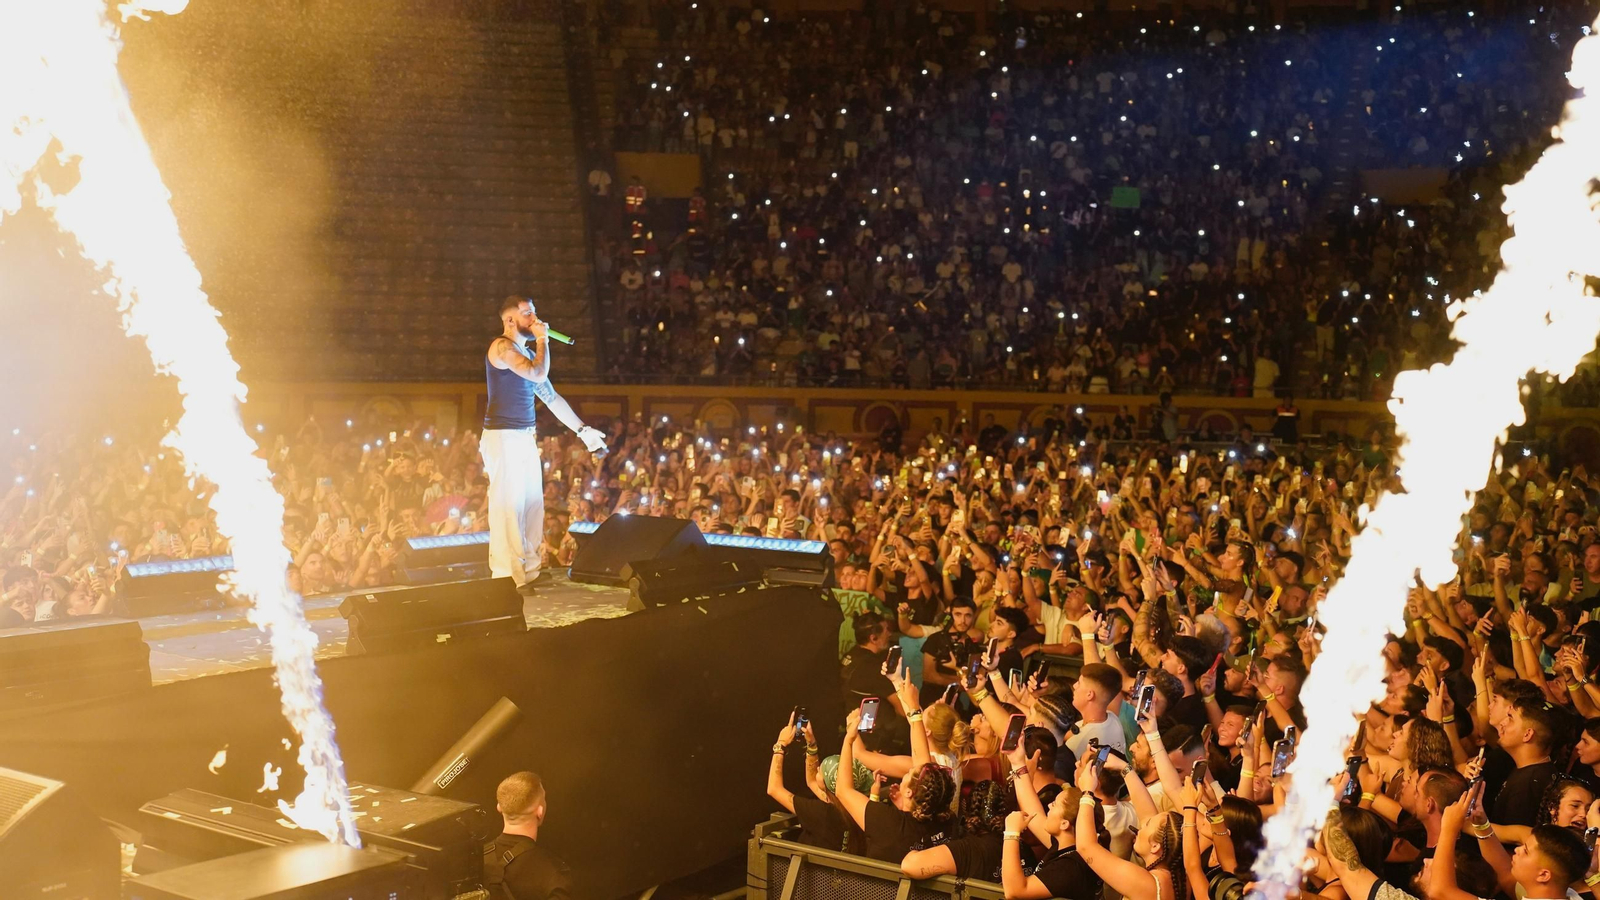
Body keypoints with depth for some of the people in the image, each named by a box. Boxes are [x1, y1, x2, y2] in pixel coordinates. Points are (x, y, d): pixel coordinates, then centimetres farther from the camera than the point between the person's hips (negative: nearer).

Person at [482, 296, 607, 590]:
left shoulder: (527, 352, 18)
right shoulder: (502, 347, -9)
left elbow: (551, 397, 21)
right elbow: (539, 374, -24)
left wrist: (582, 429, 18)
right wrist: (542, 339, -9)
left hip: (526, 438, 9)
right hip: (503, 436, -9)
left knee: (532, 507, 10)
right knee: (508, 508, -10)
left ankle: (529, 572, 16)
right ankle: (507, 578, -9)